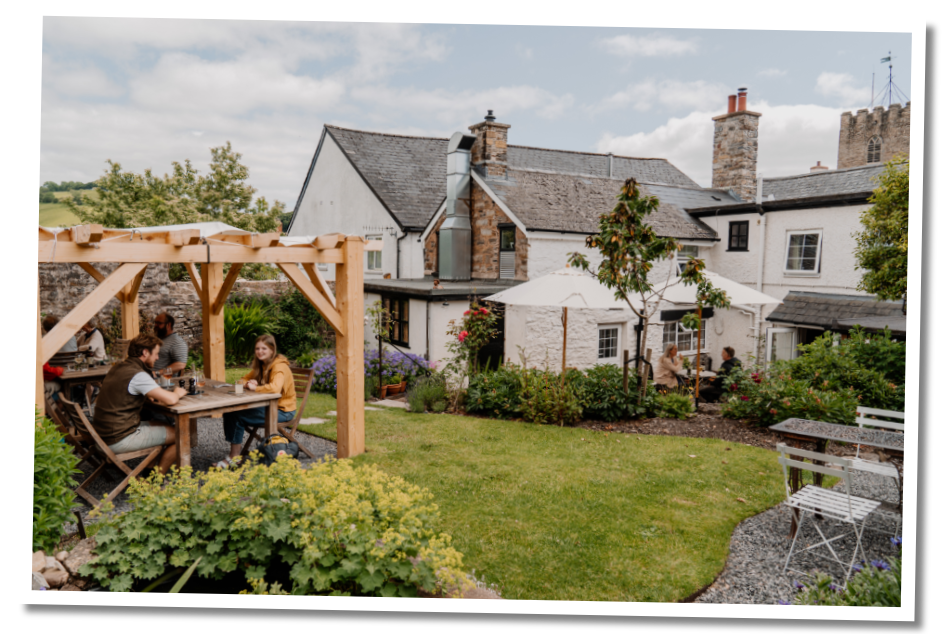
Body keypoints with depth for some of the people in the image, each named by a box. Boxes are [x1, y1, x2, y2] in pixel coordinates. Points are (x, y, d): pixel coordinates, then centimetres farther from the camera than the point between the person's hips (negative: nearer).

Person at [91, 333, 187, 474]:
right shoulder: (138, 375, -20)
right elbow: (170, 400, -27)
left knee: (162, 425, 23)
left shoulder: (117, 368, 9)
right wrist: (177, 393, -3)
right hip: (118, 440, -10)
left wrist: (147, 396, 9)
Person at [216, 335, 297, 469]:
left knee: (238, 416, -19)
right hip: (267, 406, 9)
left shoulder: (279, 367, -18)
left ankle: (234, 458, -5)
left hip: (282, 411, -9)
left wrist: (255, 388, -22)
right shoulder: (260, 366, 11)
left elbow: (275, 388, -37)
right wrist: (248, 384, -9)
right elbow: (241, 380, 15)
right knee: (230, 411, -8)